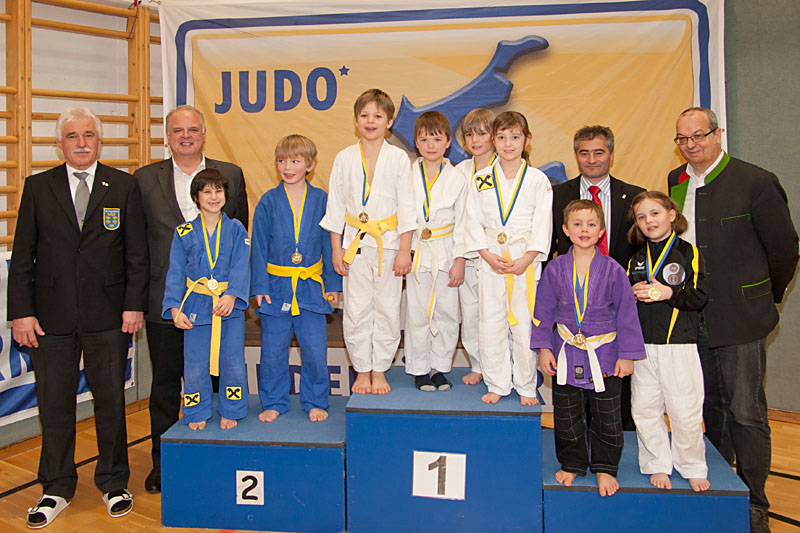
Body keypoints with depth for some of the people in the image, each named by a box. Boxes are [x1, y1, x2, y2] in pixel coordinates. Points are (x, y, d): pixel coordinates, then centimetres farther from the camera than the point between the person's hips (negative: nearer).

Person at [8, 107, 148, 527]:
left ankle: (113, 482, 25)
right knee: (54, 402, 8)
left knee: (111, 400, 7)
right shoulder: (38, 187, 6)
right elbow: (22, 257, 5)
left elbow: (137, 253, 3)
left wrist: (134, 305, -5)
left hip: (107, 316, -1)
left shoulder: (123, 186, 4)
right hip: (51, 317, 1)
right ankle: (56, 489, 25)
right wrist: (21, 312, -2)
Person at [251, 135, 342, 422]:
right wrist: (259, 286, -3)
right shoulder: (268, 202, -1)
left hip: (311, 287, 0)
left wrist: (333, 283, 3)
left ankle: (315, 402, 21)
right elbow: (259, 247, 2)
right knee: (273, 350, 7)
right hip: (276, 287, 0)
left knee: (315, 350, 3)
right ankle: (273, 403, 25)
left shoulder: (321, 200, 0)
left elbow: (330, 244, 5)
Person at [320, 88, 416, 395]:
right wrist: (336, 249, 2)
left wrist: (405, 250, -5)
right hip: (355, 242, 1)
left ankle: (379, 370, 19)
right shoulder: (344, 158, 3)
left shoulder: (398, 158, -1)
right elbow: (335, 205, 6)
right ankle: (362, 371, 20)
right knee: (356, 310, 5)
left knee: (387, 309, 4)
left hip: (389, 242, -1)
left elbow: (407, 206, 0)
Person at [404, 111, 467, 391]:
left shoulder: (457, 179, 1)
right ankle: (419, 369, 18)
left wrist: (459, 260, -2)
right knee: (417, 313, 4)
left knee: (447, 313, 4)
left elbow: (461, 222, 2)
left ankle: (440, 366, 20)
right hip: (415, 251, 0)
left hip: (446, 253, 1)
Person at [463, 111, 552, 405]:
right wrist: (488, 256, -9)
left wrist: (526, 259, -12)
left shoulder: (538, 180, 1)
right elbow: (473, 221, 3)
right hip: (491, 260, 2)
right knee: (491, 323, 5)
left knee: (525, 323, 2)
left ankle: (526, 386, 19)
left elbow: (543, 224, -3)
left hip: (526, 262, -1)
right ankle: (497, 384, 20)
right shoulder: (481, 180, 5)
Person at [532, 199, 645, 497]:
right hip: (566, 355, 1)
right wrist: (544, 348, 0)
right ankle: (572, 464, 31)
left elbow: (626, 313, -1)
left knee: (607, 417, 9)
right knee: (567, 416, 11)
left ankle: (605, 468, 28)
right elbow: (544, 310, 4)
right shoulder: (555, 268, -2)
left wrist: (627, 355, -2)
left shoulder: (612, 270, -6)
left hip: (605, 355, -1)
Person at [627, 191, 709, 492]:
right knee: (645, 408, 6)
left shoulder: (688, 253, -1)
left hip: (679, 343, -4)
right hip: (643, 344, 4)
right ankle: (658, 465, 21)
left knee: (685, 409, 1)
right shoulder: (636, 259, 13)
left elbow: (699, 297, -7)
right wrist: (634, 294, -6)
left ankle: (693, 467, 20)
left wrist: (667, 292, -20)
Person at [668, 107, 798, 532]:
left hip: (739, 318, -5)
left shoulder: (755, 182, -9)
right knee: (711, 405, 17)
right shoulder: (676, 182, 8)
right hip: (694, 317, 6)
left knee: (746, 412, 0)